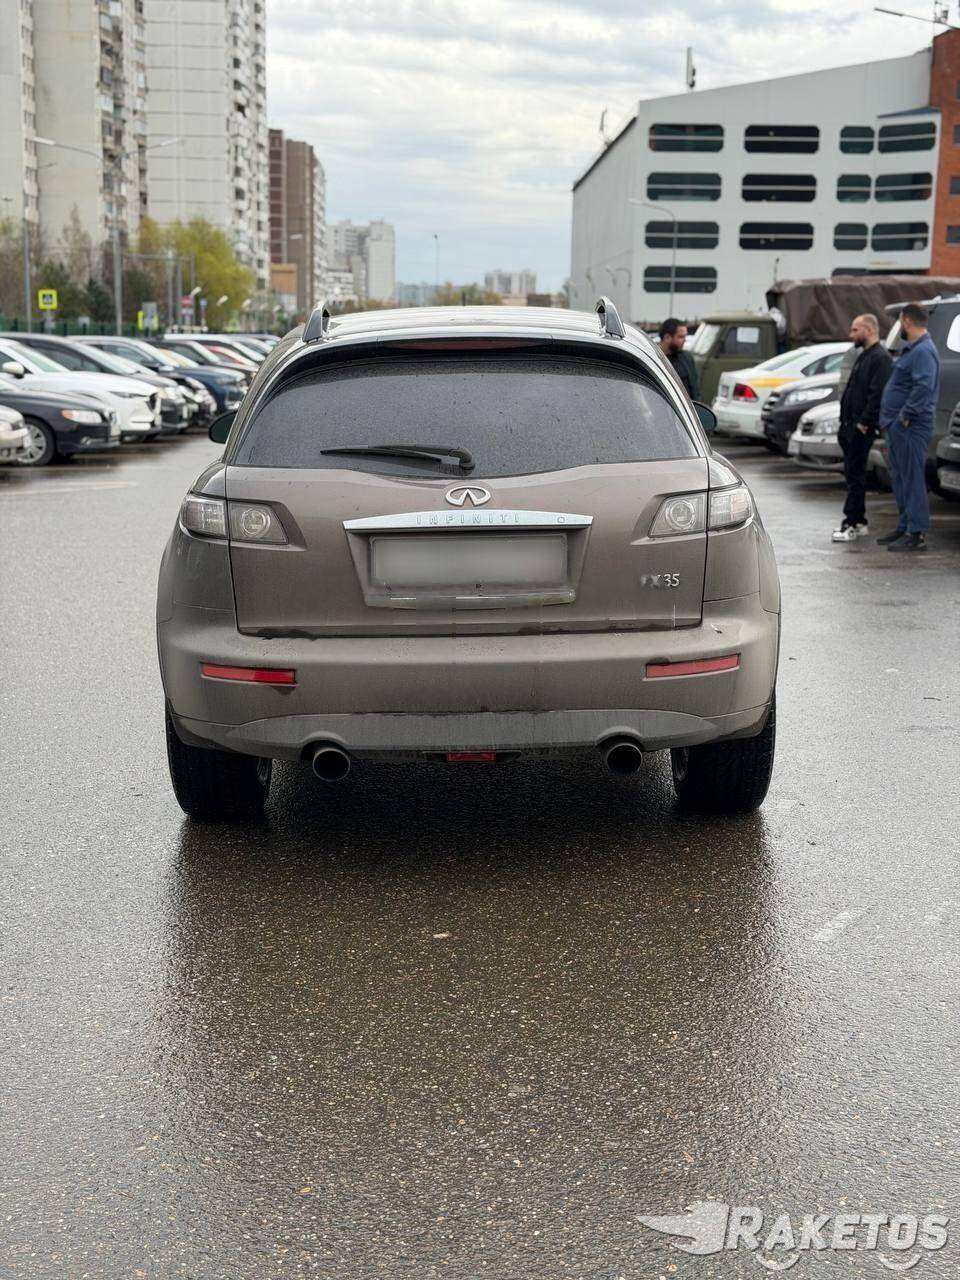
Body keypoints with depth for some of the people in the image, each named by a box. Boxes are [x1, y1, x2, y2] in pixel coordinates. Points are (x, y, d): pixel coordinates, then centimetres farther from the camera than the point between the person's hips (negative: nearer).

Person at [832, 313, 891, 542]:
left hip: (861, 429, -10)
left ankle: (853, 524, -6)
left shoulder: (880, 358, -14)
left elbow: (878, 394, -22)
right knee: (852, 474, 13)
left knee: (856, 476, -8)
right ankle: (858, 522, 19)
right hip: (850, 426, 10)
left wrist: (863, 423, -22)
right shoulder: (864, 356, 19)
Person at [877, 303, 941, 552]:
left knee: (912, 478, -8)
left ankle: (917, 534, -6)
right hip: (898, 426, 11)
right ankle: (904, 527, 25)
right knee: (900, 477, 16)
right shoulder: (910, 349, 19)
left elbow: (924, 387, -27)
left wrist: (905, 415, -22)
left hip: (911, 428, -11)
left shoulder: (924, 351, -15)